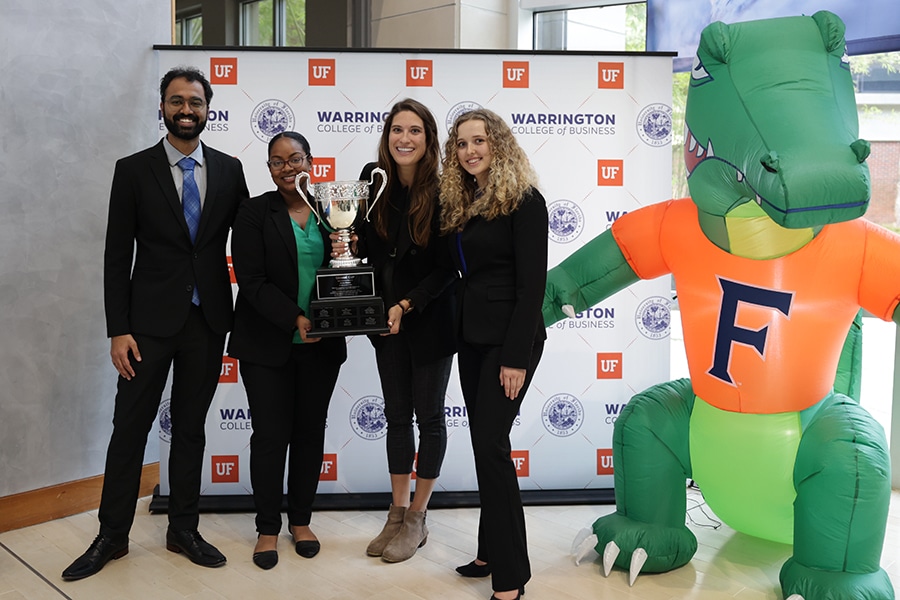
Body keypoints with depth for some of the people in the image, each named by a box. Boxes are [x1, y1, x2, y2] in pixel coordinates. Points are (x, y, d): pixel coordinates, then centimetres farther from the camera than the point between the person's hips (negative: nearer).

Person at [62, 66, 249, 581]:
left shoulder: (229, 169, 4)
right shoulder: (134, 170, -1)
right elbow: (118, 255, -3)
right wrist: (118, 330, -8)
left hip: (208, 320, 2)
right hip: (150, 320, -2)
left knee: (191, 427, 12)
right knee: (130, 427, 4)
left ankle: (184, 529, 25)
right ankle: (113, 536, 19)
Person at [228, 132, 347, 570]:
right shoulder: (254, 213, -3)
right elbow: (251, 281, -11)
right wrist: (294, 318, -20)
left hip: (321, 345, 3)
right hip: (268, 345, -3)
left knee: (310, 432, 10)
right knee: (270, 435, 2)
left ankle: (301, 520, 26)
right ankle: (268, 529, 18)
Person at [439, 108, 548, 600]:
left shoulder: (524, 201, -10)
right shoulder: (459, 203, 12)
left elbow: (532, 284, -15)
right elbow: (462, 274, 13)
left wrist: (517, 357, -19)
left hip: (509, 337, -8)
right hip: (471, 337, 8)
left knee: (490, 443, -9)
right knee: (485, 443, 11)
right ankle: (492, 552, 23)